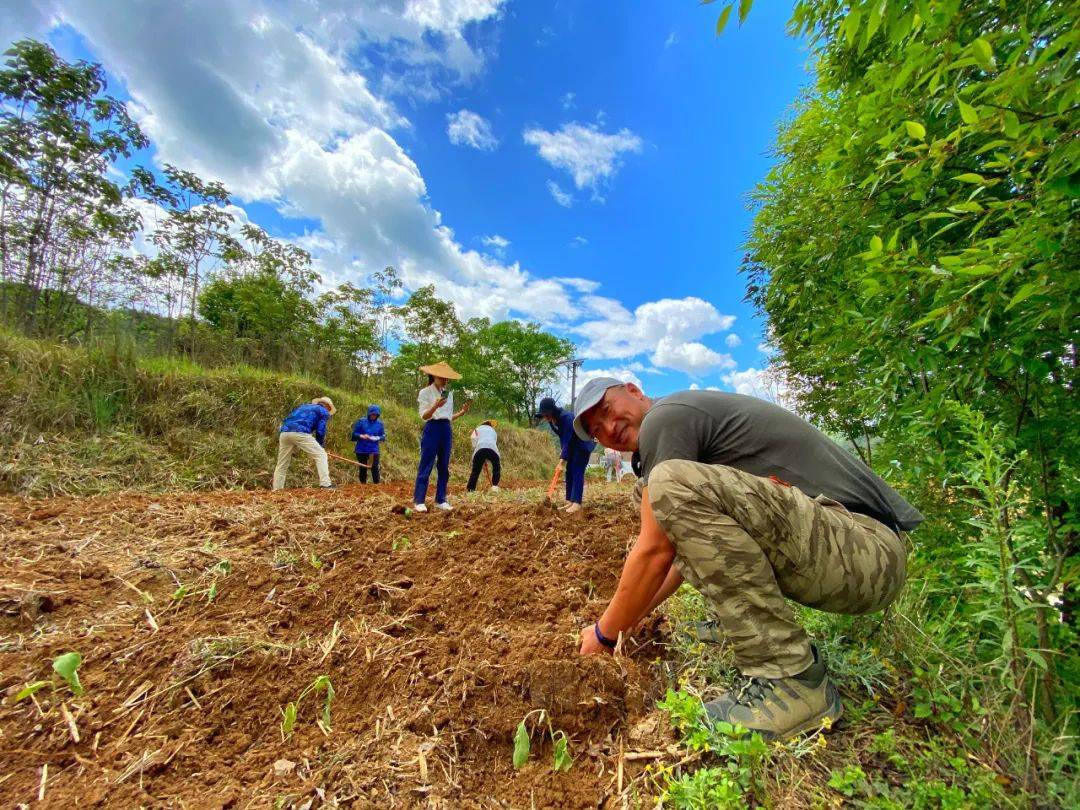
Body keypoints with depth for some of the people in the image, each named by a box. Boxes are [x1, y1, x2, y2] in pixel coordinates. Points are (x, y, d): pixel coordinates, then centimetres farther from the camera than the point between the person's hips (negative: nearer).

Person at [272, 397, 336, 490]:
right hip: (300, 432, -6)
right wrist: (319, 445, 22)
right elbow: (320, 431, 7)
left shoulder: (304, 406, 36)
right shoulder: (324, 412, 17)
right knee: (321, 454, -1)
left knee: (282, 465, 17)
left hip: (284, 432, 6)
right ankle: (325, 484, -12)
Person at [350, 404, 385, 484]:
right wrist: (361, 436, -18)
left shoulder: (380, 423, 2)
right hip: (361, 450, 0)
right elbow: (354, 433, 1)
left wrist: (378, 438, -16)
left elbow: (383, 436, 6)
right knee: (363, 468, 10)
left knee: (375, 468, -7)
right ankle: (363, 484, 23)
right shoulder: (361, 421, -2)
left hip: (374, 451, 0)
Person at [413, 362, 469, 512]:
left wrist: (462, 412, 2)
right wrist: (435, 406, -28)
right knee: (426, 466, -4)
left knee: (444, 467, 8)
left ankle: (440, 500, 15)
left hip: (446, 430, 6)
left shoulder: (449, 394, 14)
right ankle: (419, 501, 3)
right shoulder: (425, 392, -3)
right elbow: (424, 416, -12)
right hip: (432, 429, -6)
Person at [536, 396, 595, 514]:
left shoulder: (566, 418, -31)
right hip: (573, 445, 9)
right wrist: (563, 454, -5)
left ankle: (577, 503, -15)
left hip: (583, 444, -9)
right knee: (569, 472, 5)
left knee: (577, 472, -14)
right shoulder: (552, 420, -6)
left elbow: (567, 440, -32)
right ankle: (570, 501, 8)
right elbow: (562, 438, 4)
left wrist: (562, 460, -33)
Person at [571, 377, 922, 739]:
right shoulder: (695, 416, 19)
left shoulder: (664, 416, -11)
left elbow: (655, 553, -13)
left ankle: (790, 680, -16)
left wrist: (604, 634, 2)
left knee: (673, 484, -26)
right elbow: (688, 541, 23)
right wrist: (629, 620, 24)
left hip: (867, 549, -10)